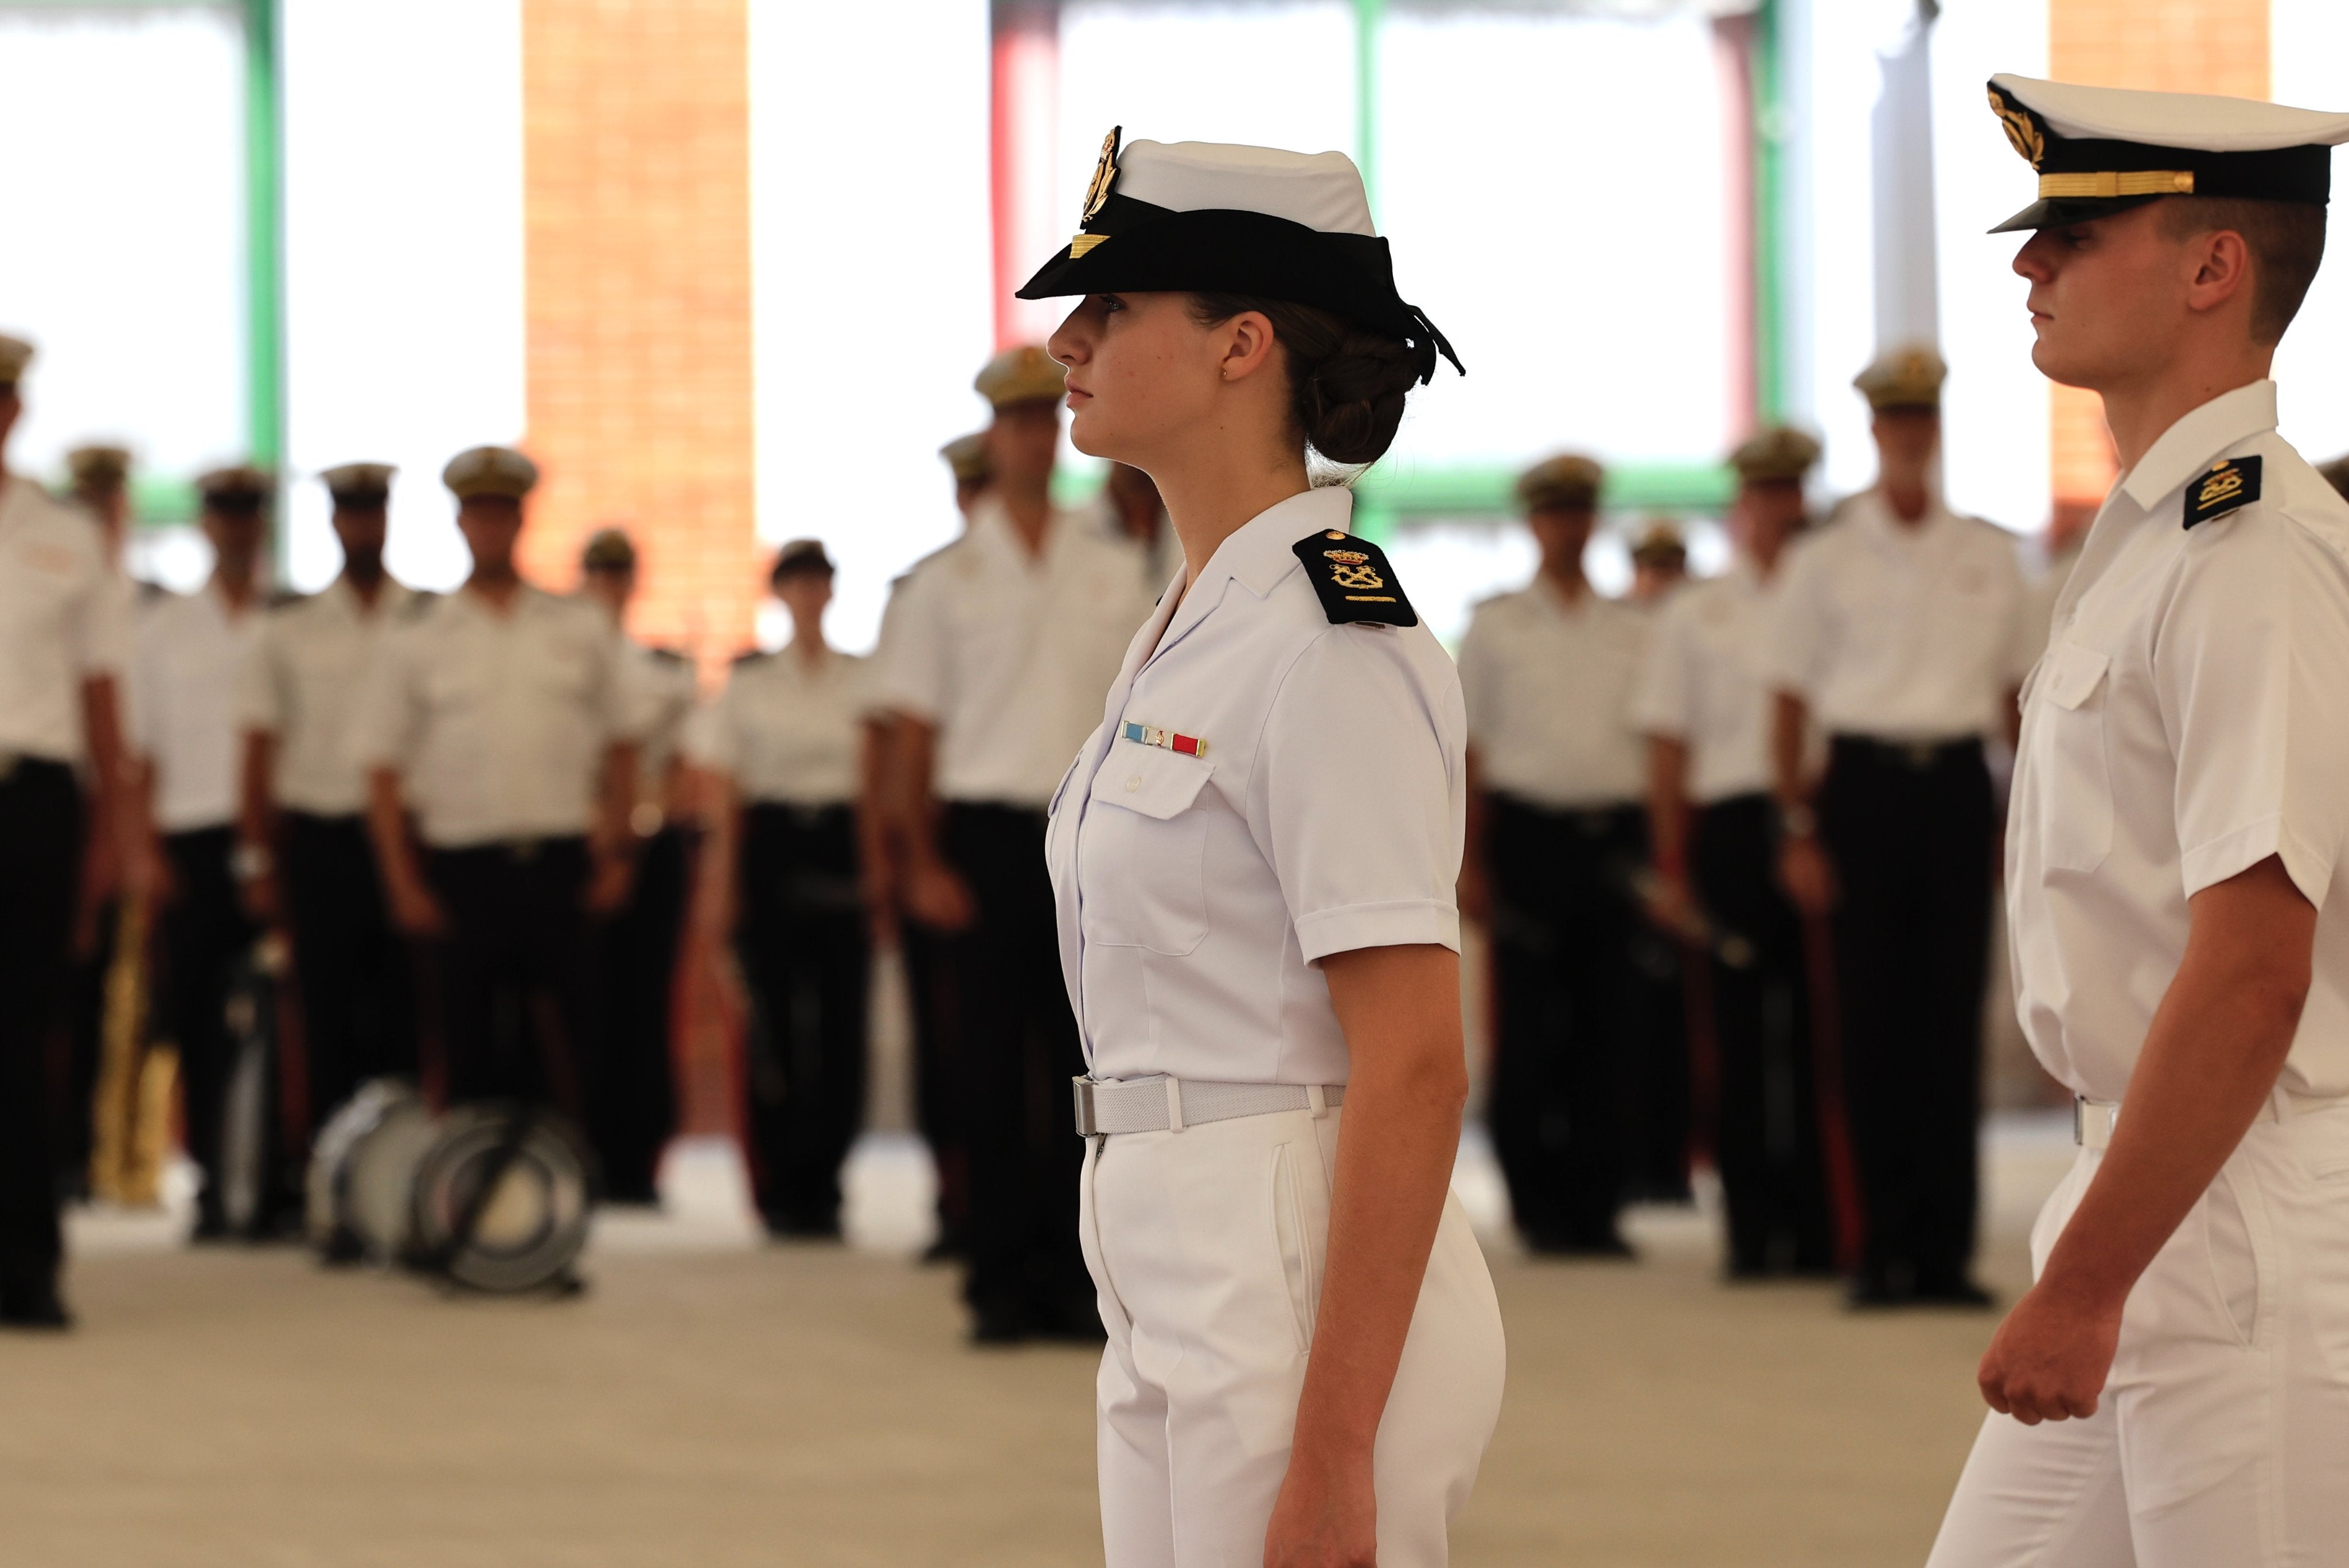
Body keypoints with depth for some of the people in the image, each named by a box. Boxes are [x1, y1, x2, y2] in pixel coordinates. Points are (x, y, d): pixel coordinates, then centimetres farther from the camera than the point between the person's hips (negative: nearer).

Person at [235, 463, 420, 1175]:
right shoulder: (287, 630, 7)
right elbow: (260, 751, 8)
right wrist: (257, 863, 2)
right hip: (320, 840, 0)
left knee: (406, 1025, -2)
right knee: (328, 1027, 1)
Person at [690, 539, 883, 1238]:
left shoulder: (862, 681, 9)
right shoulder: (747, 682, 6)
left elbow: (873, 785, 8)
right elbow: (726, 793, 5)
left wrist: (877, 874, 1)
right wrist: (720, 884, -2)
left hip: (841, 850, 1)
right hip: (770, 848, -1)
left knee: (842, 1018, -4)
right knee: (776, 1022, -3)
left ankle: (821, 1185, 4)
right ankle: (780, 1190, 4)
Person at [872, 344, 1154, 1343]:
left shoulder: (1113, 572, 9)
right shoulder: (947, 579, 3)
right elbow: (915, 732, 2)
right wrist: (925, 865, -6)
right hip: (989, 836, -2)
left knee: (1083, 1063, 1)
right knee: (995, 1067, -1)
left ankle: (1073, 1275, 7)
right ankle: (1001, 1279, 3)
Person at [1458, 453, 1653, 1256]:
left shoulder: (1632, 630, 12)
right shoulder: (1494, 625, 7)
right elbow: (1470, 748, 5)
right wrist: (1470, 862, -2)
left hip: (1612, 830, 2)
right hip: (1528, 832, -2)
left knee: (1607, 1025, 1)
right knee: (1528, 1027, -3)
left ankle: (1596, 1204, 6)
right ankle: (1538, 1206, 4)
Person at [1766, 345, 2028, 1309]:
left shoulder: (1988, 556, 10)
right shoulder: (1827, 559, 2)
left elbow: (2016, 688, 15)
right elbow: (1791, 703, 2)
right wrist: (1798, 831, -4)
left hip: (1956, 785, 2)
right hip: (1864, 785, -2)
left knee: (1953, 1018, -1)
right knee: (1873, 1020, -1)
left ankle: (1946, 1249, 2)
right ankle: (1885, 1250, 4)